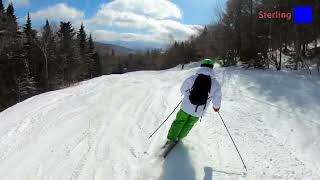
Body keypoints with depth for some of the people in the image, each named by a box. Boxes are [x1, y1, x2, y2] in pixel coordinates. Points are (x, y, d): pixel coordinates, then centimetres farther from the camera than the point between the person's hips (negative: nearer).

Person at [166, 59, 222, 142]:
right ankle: (178, 137, 37)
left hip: (186, 107, 0)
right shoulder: (215, 84, -11)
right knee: (189, 125, 24)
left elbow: (182, 90, 1)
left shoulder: (192, 78, -10)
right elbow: (216, 99, -4)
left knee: (179, 121, 20)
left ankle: (171, 138, 27)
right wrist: (216, 107, 18)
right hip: (198, 112, 1)